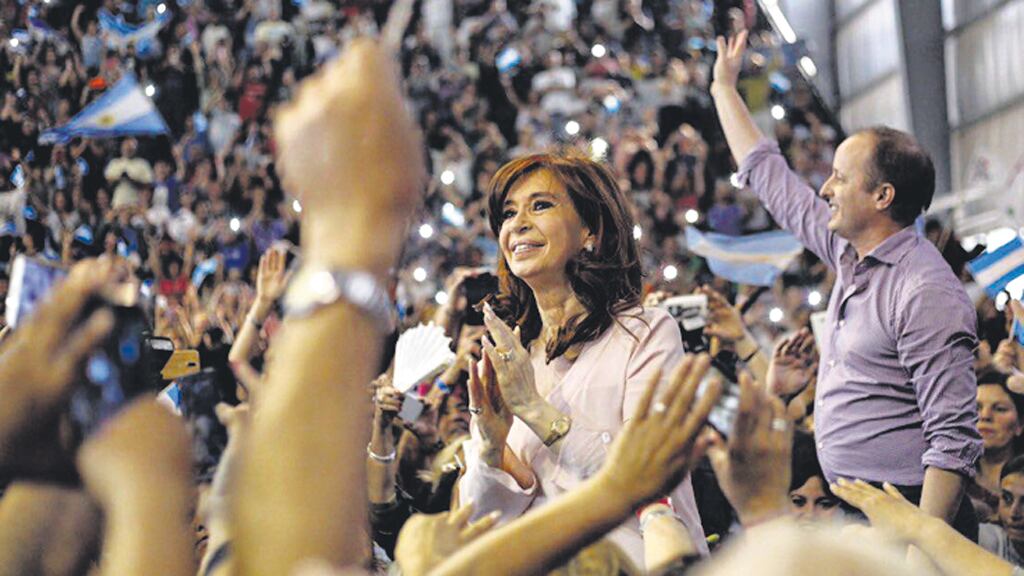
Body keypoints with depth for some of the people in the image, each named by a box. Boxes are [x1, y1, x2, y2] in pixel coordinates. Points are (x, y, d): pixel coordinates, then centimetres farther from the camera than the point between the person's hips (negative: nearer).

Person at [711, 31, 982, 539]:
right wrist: (724, 87, 32)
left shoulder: (927, 292, -16)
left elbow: (954, 440, -21)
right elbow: (769, 178, 26)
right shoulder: (849, 254, 11)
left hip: (910, 516, -9)